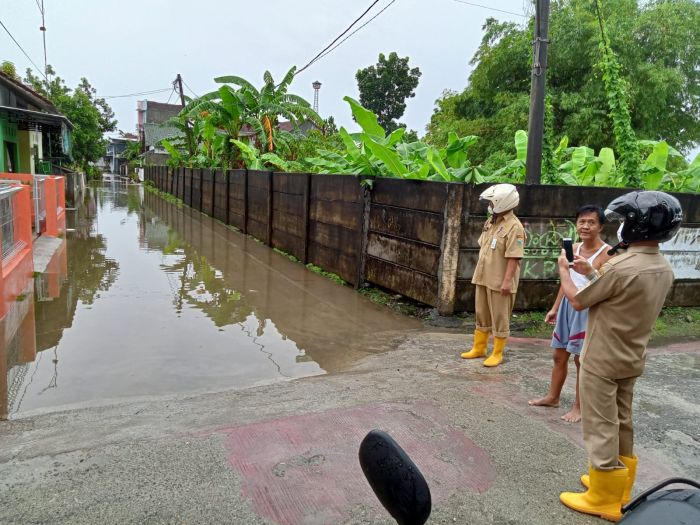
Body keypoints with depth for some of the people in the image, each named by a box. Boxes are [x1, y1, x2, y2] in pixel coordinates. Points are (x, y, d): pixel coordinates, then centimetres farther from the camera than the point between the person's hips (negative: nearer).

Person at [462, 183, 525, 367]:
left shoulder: (514, 227, -17)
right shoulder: (490, 221, 10)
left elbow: (513, 257, -21)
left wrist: (507, 281, -24)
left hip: (499, 282, -8)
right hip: (483, 278, 8)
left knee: (499, 318, 4)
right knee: (482, 315, 17)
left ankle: (497, 354, 15)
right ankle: (479, 348, 29)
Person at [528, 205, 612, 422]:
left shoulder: (607, 254, -15)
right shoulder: (574, 248, 6)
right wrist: (555, 308, 17)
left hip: (588, 309, -7)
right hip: (568, 305, 7)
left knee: (581, 359, 4)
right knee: (559, 355, 16)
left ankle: (579, 407, 20)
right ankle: (553, 397, 32)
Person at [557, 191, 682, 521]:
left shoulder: (622, 267, -26)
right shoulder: (663, 269, 1)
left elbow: (577, 301, -14)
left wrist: (563, 269, 3)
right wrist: (591, 273, 14)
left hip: (602, 362, -8)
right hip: (631, 360, 9)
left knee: (600, 430, 4)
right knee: (621, 425, 21)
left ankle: (603, 501, 16)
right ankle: (618, 488, 36)